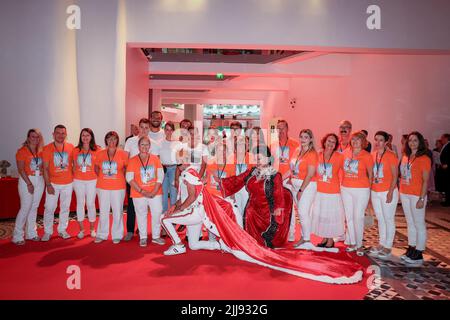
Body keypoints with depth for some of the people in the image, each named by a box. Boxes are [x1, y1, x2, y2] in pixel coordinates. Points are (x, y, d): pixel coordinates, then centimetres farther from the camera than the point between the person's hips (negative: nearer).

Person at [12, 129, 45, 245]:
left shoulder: (40, 151, 9)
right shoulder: (22, 151, -7)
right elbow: (21, 169, -12)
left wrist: (42, 169, -4)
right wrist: (29, 183, -15)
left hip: (39, 181, 5)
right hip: (26, 180, -5)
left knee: (34, 207, 10)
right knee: (25, 208, -6)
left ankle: (31, 233, 19)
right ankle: (17, 236, 4)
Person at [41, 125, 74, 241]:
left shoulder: (71, 147, -2)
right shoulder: (47, 148, -5)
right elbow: (45, 168, -5)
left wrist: (75, 177, 3)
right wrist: (48, 185, -10)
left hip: (68, 183, 2)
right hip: (53, 183, -1)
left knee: (65, 207, 10)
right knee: (49, 208, 2)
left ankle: (62, 230, 24)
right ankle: (47, 232, 16)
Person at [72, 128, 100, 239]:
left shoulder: (96, 150, -1)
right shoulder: (76, 150, 5)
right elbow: (74, 166, 10)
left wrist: (98, 178, -6)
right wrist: (73, 178, 4)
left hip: (92, 180, -2)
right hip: (78, 181, 2)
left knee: (91, 204, 1)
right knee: (80, 203, 7)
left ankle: (92, 229, 16)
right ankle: (81, 229, 17)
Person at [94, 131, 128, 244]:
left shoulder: (122, 154, -4)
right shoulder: (100, 154, 2)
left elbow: (127, 167, 6)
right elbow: (96, 167, 14)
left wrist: (120, 176, -1)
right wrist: (102, 176, 4)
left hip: (118, 187, -2)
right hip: (103, 187, 2)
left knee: (118, 211, 6)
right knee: (103, 211, 11)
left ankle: (117, 235, 19)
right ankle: (102, 235, 24)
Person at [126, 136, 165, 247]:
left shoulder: (155, 159, 4)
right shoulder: (132, 160, 0)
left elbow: (160, 175, 0)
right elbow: (129, 178, -7)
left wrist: (155, 190, -11)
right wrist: (142, 191, -14)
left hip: (155, 193, 1)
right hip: (139, 194, -1)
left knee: (157, 214, 1)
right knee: (141, 215, 6)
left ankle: (156, 236, 18)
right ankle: (143, 237, 21)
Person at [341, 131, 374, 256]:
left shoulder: (367, 156, -5)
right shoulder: (346, 153, 5)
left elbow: (370, 174, 1)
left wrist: (368, 187, -2)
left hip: (361, 190, -4)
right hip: (346, 189, 4)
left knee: (358, 217, -3)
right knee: (349, 217, 9)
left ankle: (359, 245, 9)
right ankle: (352, 243, 20)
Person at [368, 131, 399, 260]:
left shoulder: (391, 156, -10)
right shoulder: (372, 155, 6)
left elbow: (395, 176, -10)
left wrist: (390, 192, -16)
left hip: (388, 192, -6)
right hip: (375, 192, 6)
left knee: (389, 220, 4)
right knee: (380, 219, 15)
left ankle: (388, 247, 13)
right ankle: (381, 244, 27)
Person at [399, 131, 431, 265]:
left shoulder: (424, 159, -9)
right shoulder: (405, 157, 10)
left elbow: (425, 181, -11)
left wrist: (422, 199, -16)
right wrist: (401, 191, 7)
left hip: (417, 195, -7)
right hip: (404, 194, 7)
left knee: (419, 224, 2)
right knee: (410, 223, 15)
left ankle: (418, 255, 9)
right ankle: (411, 250, 26)